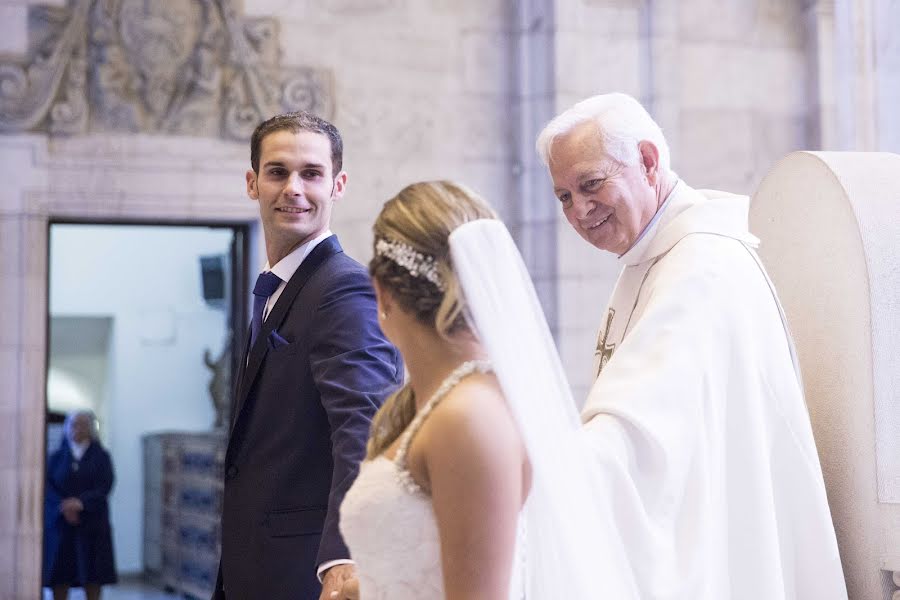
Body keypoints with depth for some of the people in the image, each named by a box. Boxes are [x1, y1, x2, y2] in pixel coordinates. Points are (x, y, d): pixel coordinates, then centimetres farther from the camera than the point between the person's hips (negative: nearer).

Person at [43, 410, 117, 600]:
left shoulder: (101, 456, 6)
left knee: (92, 577, -3)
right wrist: (63, 507, -18)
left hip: (92, 522, -1)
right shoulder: (57, 457, 9)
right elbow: (48, 486, -1)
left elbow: (105, 486, -6)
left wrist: (81, 503, -22)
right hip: (60, 522, 1)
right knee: (60, 576, -2)